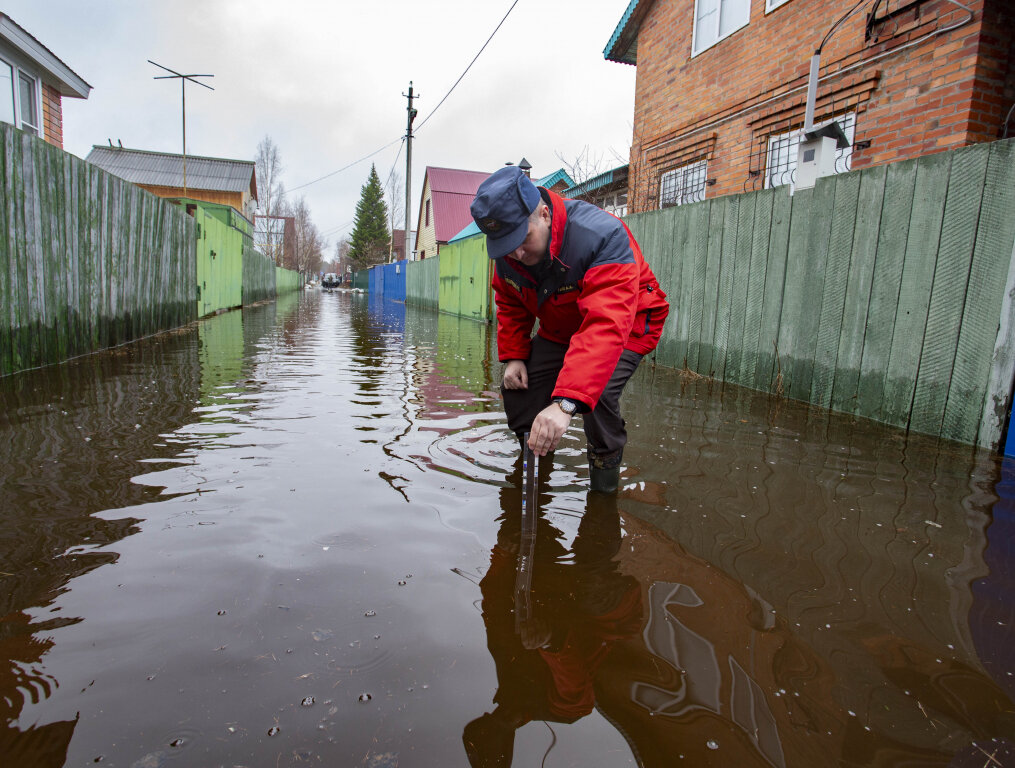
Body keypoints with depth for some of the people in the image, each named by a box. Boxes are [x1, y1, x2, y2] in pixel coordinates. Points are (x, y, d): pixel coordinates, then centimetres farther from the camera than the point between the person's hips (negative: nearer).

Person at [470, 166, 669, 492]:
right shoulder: (508, 250, -15)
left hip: (626, 322, -6)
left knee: (596, 395, -31)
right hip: (559, 328, 7)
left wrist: (566, 402, -59)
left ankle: (607, 467, -2)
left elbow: (606, 325, -50)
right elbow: (510, 304, 6)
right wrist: (513, 355, -9)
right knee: (517, 387, -3)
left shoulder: (602, 236, -38)